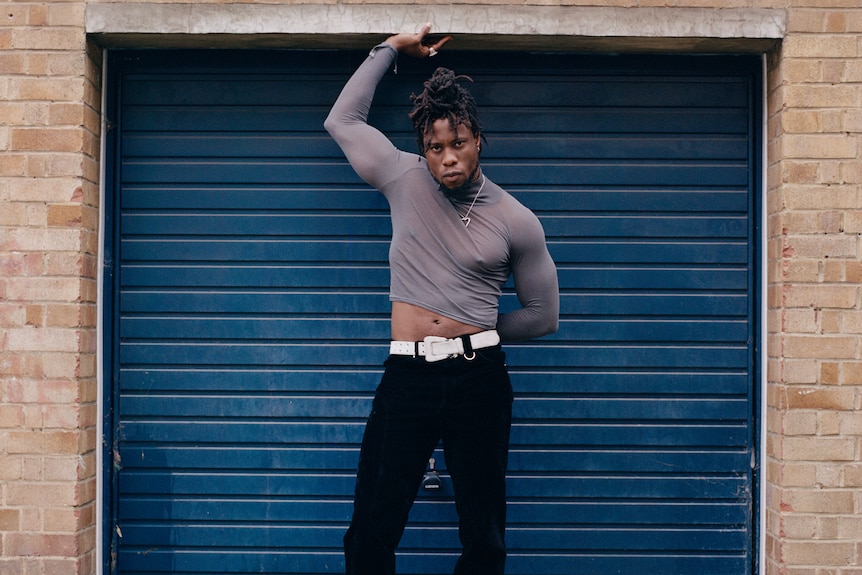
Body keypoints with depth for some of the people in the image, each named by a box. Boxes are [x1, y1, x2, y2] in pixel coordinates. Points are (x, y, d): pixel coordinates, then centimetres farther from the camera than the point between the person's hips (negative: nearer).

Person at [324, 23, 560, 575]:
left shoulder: (516, 220, 2)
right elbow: (342, 120, 14)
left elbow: (543, 313, 12)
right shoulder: (406, 181, 5)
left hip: (479, 382, 0)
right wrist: (393, 47, 15)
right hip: (407, 379, 1)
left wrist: (477, 333, 10)